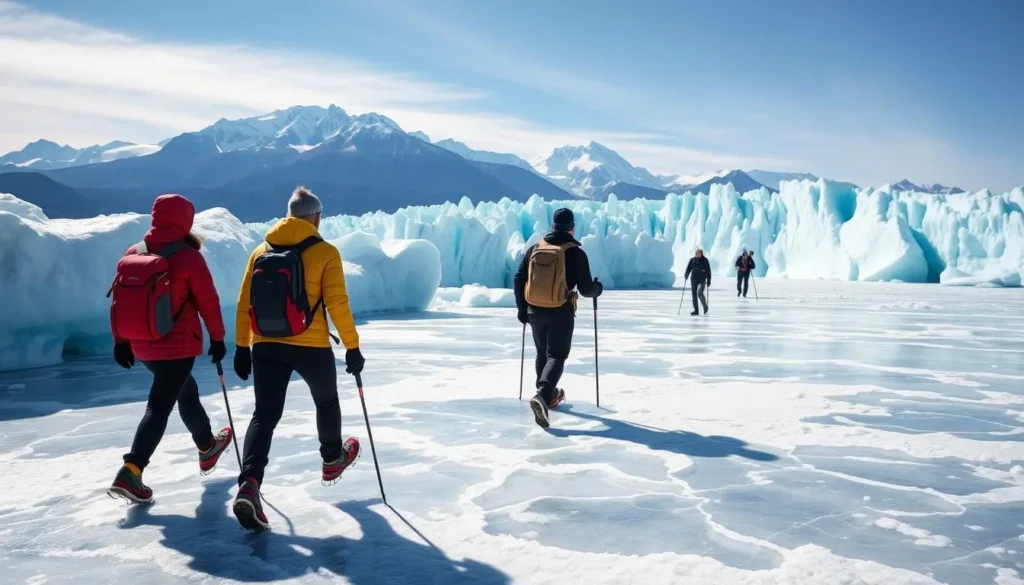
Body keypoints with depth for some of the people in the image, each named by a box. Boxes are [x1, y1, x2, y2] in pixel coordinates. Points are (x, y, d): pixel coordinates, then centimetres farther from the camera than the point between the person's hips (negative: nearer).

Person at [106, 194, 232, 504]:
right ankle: (131, 472, -14)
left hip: (142, 346, 7)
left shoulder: (132, 254, 4)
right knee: (160, 406, -4)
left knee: (186, 391, 24)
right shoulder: (188, 257, -13)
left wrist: (120, 341, 14)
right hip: (178, 346, -7)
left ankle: (207, 447, 42)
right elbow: (208, 302, -9)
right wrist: (217, 338, 3)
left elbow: (119, 299, 6)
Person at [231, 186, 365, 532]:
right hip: (311, 348, -3)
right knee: (326, 400, 24)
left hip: (265, 347, 3)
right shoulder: (325, 253, -6)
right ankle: (332, 459, 44)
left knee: (264, 416, 2)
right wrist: (352, 347, -3)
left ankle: (249, 483, -18)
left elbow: (244, 304, 8)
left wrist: (242, 347, 15)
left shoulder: (261, 251, 7)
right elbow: (337, 305, -11)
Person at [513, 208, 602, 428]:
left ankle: (549, 395, 35)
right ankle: (542, 396, -23)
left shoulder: (534, 249, 4)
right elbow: (586, 289, -9)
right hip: (561, 313, -5)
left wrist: (522, 308, 14)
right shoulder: (576, 253, -10)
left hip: (535, 311, 5)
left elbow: (518, 280, 5)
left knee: (542, 354, 21)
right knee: (556, 356, 0)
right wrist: (597, 288, 14)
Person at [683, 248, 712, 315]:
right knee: (694, 294, 4)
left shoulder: (705, 260, -1)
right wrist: (686, 275, -13)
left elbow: (708, 271, 3)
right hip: (693, 280, 4)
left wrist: (709, 280, 1)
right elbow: (689, 268, 5)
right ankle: (696, 310, 12)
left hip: (702, 280, -4)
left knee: (699, 293, -19)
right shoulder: (692, 260, 5)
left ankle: (705, 306, 7)